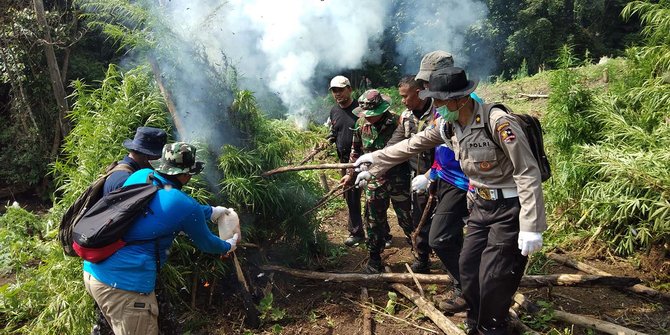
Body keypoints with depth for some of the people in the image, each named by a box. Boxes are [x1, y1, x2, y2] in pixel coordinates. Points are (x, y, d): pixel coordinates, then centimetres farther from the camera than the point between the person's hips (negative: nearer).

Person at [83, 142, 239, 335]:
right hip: (126, 283, -8)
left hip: (93, 270, 8)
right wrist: (228, 246, 29)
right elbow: (206, 243, 7)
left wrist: (212, 211, 36)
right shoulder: (185, 207, -12)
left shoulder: (140, 176, 6)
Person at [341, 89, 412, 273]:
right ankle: (374, 260, 28)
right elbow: (356, 150, 11)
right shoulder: (361, 123, -1)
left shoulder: (397, 122, -17)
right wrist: (350, 173, 10)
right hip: (374, 181, 4)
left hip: (398, 180, -4)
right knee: (374, 222, 13)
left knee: (407, 220, 8)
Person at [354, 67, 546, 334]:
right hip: (480, 206, 7)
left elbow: (527, 173, -23)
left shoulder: (498, 122, -24)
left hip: (508, 209, -7)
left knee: (493, 279, -4)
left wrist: (531, 227, -26)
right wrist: (375, 160, 18)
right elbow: (412, 145, 12)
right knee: (468, 268, 11)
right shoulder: (449, 126, -1)